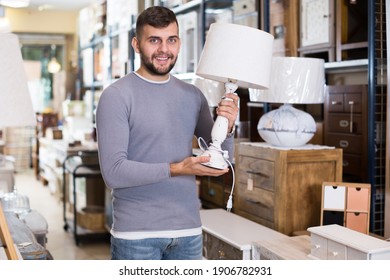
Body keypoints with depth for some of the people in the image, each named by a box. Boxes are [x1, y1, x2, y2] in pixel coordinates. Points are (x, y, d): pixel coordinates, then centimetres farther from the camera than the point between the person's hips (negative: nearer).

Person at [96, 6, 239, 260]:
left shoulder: (193, 95, 7)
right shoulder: (116, 96, -9)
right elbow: (113, 172, -16)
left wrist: (226, 127, -8)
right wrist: (175, 169, -24)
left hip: (189, 230, 5)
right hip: (137, 234, -4)